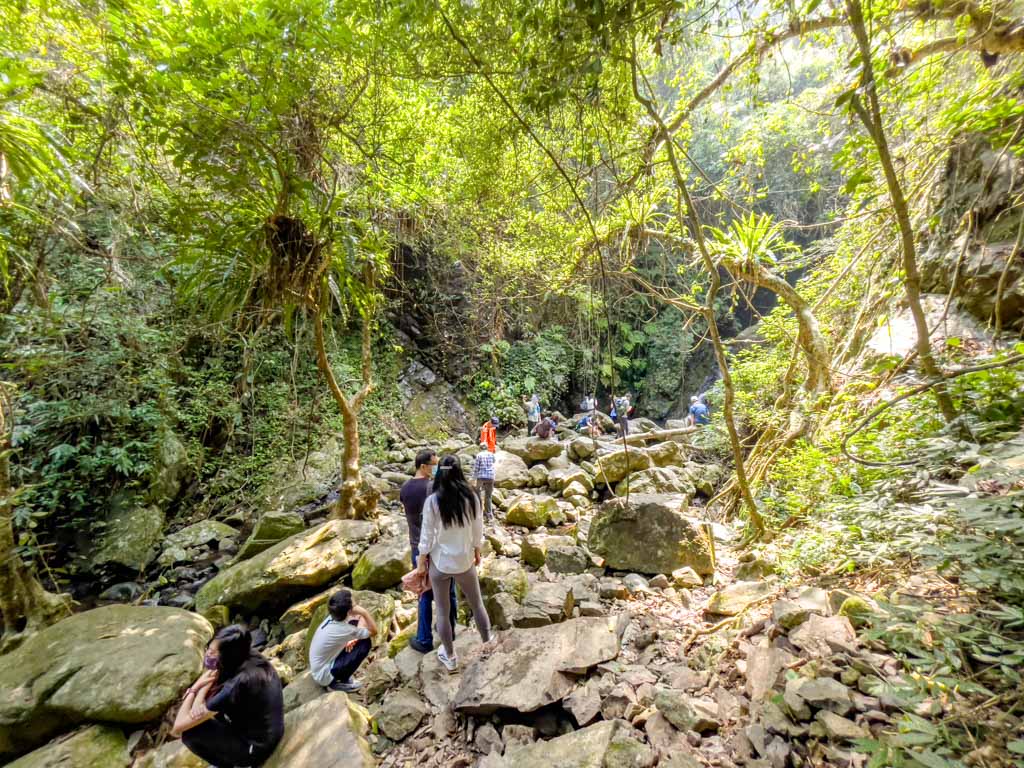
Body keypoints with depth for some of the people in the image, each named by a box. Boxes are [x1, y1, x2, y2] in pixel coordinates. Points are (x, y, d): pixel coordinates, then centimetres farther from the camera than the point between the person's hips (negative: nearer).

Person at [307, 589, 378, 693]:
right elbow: (374, 631, -19)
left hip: (318, 669, 8)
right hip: (324, 676, -8)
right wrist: (364, 612, -28)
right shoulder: (343, 630, -30)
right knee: (365, 644, -16)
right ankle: (339, 682, 1)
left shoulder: (331, 618, -9)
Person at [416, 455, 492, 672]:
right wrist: (477, 551, 13)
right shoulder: (471, 497, -13)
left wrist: (422, 558, 6)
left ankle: (449, 657, 34)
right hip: (464, 561, 1)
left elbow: (427, 534, -10)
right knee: (477, 604, 22)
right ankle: (487, 643, 39)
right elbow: (477, 530, -3)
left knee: (443, 611, 17)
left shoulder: (432, 501, -18)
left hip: (439, 562, -1)